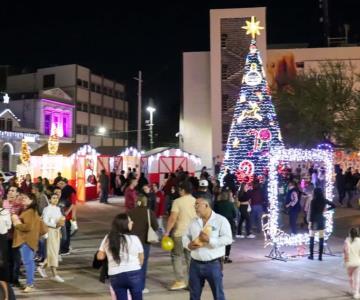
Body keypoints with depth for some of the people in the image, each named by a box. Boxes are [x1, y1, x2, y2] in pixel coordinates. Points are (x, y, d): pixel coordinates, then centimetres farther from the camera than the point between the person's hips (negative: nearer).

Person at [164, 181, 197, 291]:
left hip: (180, 233, -5)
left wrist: (167, 232, -9)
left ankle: (180, 281, 3)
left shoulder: (178, 201, -10)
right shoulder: (196, 201, 6)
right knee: (191, 258, 12)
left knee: (176, 256, 7)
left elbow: (173, 218, -16)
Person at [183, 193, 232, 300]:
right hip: (195, 264, 5)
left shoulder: (221, 220, -8)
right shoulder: (194, 222, 9)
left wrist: (210, 240, -24)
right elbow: (185, 236, 14)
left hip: (213, 264, -5)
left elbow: (228, 239, -15)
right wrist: (188, 245, -9)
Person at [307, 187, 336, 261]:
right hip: (321, 220, 4)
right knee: (321, 239, 6)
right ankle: (320, 256, 7)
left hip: (314, 221, -4)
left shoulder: (313, 201, -14)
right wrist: (326, 209, 10)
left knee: (312, 238, 9)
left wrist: (310, 222, -9)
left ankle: (311, 255, 12)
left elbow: (311, 213, -14)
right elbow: (333, 205, 8)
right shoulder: (324, 201, -1)